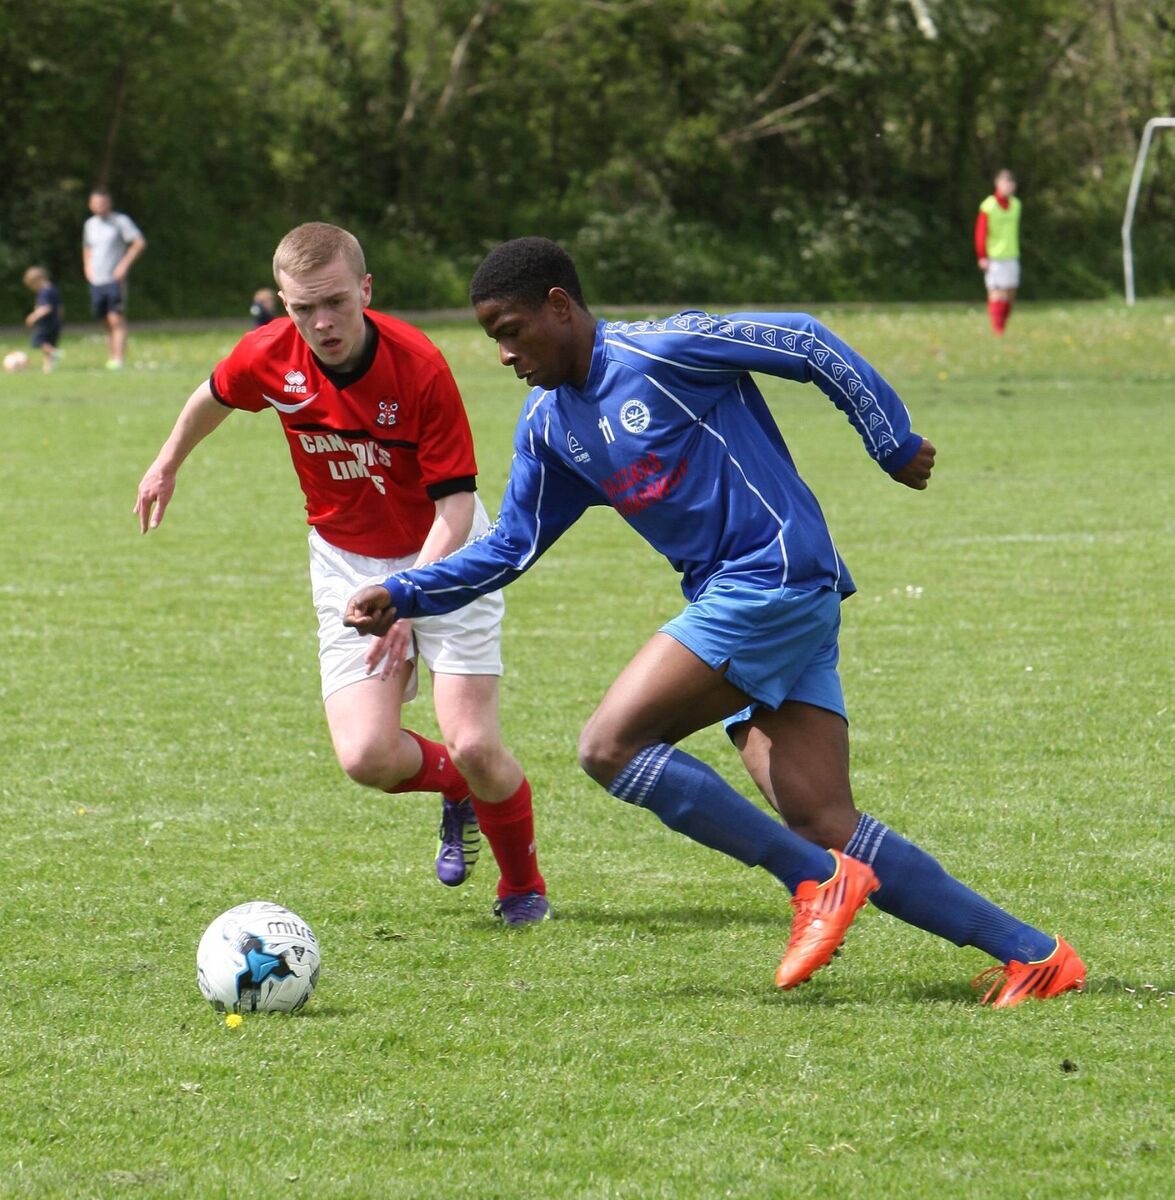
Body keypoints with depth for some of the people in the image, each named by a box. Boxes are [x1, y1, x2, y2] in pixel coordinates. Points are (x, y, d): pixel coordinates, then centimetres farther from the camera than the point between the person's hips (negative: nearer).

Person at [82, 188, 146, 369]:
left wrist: (125, 264, -14)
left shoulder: (120, 221, -4)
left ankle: (119, 359, -19)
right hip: (96, 280, 6)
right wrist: (87, 266, 15)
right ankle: (112, 356, 15)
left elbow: (140, 243, -9)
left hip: (115, 279, -6)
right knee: (107, 322, 9)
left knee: (116, 319, -14)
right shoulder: (90, 224, 15)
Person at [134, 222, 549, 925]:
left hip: (444, 556, -3)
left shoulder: (419, 366, -26)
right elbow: (215, 396, 11)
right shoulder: (267, 358, -15)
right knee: (366, 756, -14)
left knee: (474, 745, -14)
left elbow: (456, 501, -23)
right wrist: (169, 464, 27)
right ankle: (459, 792, 21)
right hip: (347, 563, 3)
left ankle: (524, 887, 15)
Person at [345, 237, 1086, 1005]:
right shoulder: (548, 425, 14)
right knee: (828, 829, -3)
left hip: (778, 580, -8)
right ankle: (1034, 955, -1)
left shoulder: (658, 351, -11)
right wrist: (404, 595, 10)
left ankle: (818, 882, -11)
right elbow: (511, 548, 21)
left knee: (610, 745, -15)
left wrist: (895, 445, -2)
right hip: (732, 602, 8)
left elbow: (807, 345, -7)